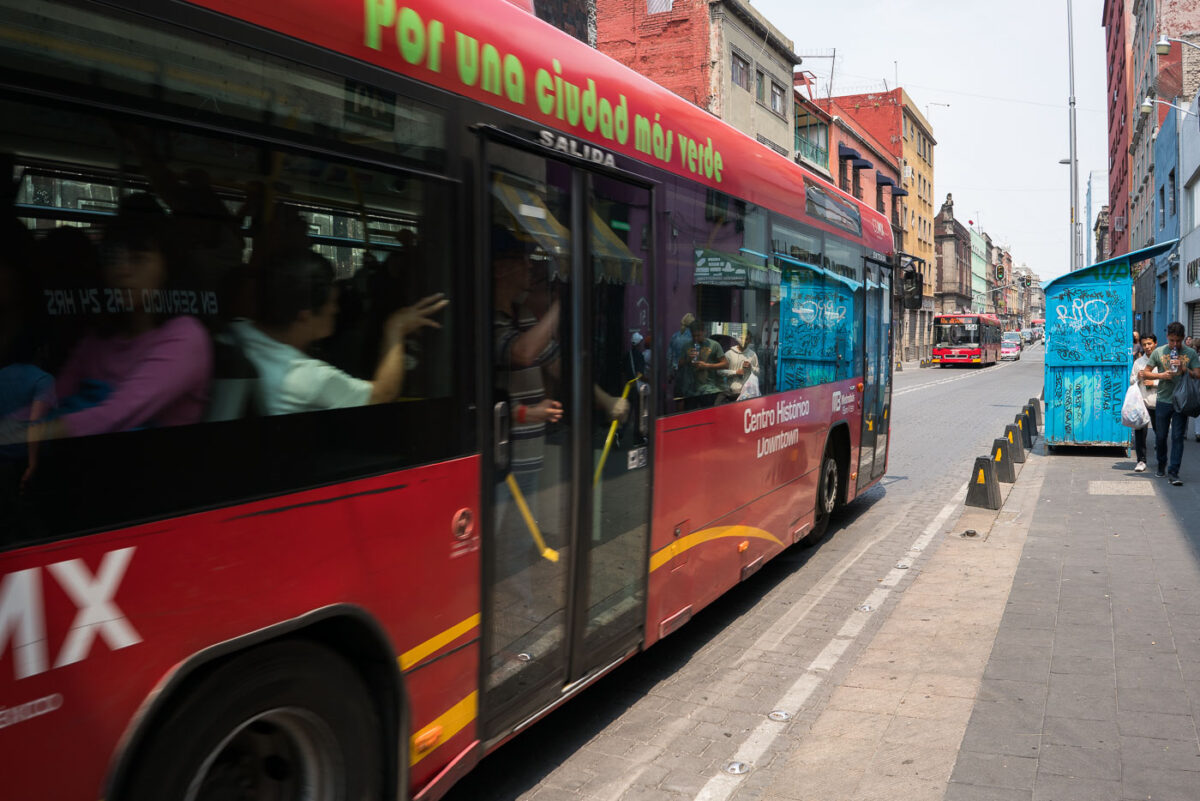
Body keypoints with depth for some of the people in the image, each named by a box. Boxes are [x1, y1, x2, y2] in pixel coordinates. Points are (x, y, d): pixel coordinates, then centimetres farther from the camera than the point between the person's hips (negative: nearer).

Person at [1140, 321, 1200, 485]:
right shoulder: (1158, 352, 4)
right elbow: (1145, 373, 6)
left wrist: (1183, 369, -18)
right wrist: (1161, 375, -10)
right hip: (1163, 400, 1)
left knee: (1177, 437, -5)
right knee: (1160, 436, 10)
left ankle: (1173, 472, -4)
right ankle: (1162, 465, 31)